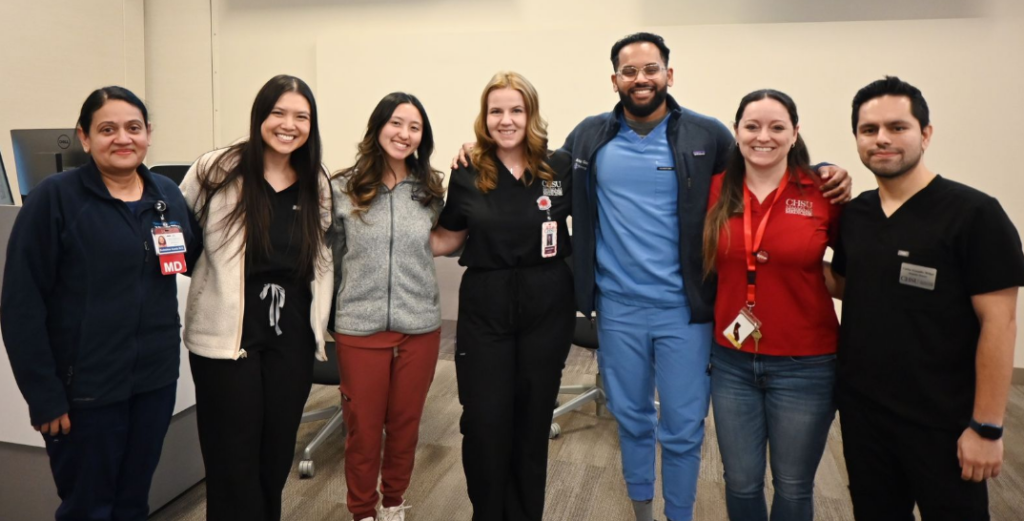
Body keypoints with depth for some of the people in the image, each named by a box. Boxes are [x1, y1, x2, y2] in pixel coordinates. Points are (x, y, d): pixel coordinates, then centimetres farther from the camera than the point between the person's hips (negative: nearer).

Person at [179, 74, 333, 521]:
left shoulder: (317, 185, 6)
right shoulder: (217, 170, -8)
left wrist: (319, 326, 8)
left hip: (292, 338, 4)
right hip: (226, 337, -3)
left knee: (277, 455, 16)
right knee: (234, 461, 5)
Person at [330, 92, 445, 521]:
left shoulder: (432, 190, 2)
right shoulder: (343, 189, -3)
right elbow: (331, 258, 4)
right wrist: (330, 314, 7)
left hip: (420, 328, 2)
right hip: (359, 328, -2)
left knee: (405, 424, 16)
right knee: (362, 427, 11)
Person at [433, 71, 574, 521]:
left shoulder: (560, 168, -3)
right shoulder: (467, 175, 0)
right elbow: (448, 239, 9)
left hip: (547, 306, 0)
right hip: (485, 307, 0)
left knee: (532, 419, 11)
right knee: (484, 422, -1)